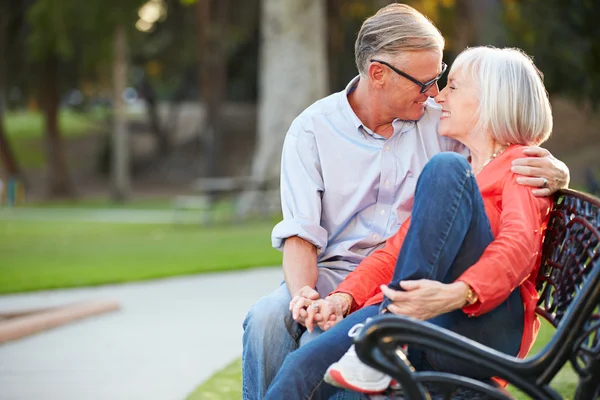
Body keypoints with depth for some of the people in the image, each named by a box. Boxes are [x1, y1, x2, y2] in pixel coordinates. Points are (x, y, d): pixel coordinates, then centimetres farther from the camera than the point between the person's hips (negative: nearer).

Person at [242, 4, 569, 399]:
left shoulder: (441, 122, 6)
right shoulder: (312, 129, 2)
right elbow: (301, 233, -3)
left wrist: (555, 174, -16)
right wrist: (303, 293, -24)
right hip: (336, 274, 1)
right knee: (267, 318, -31)